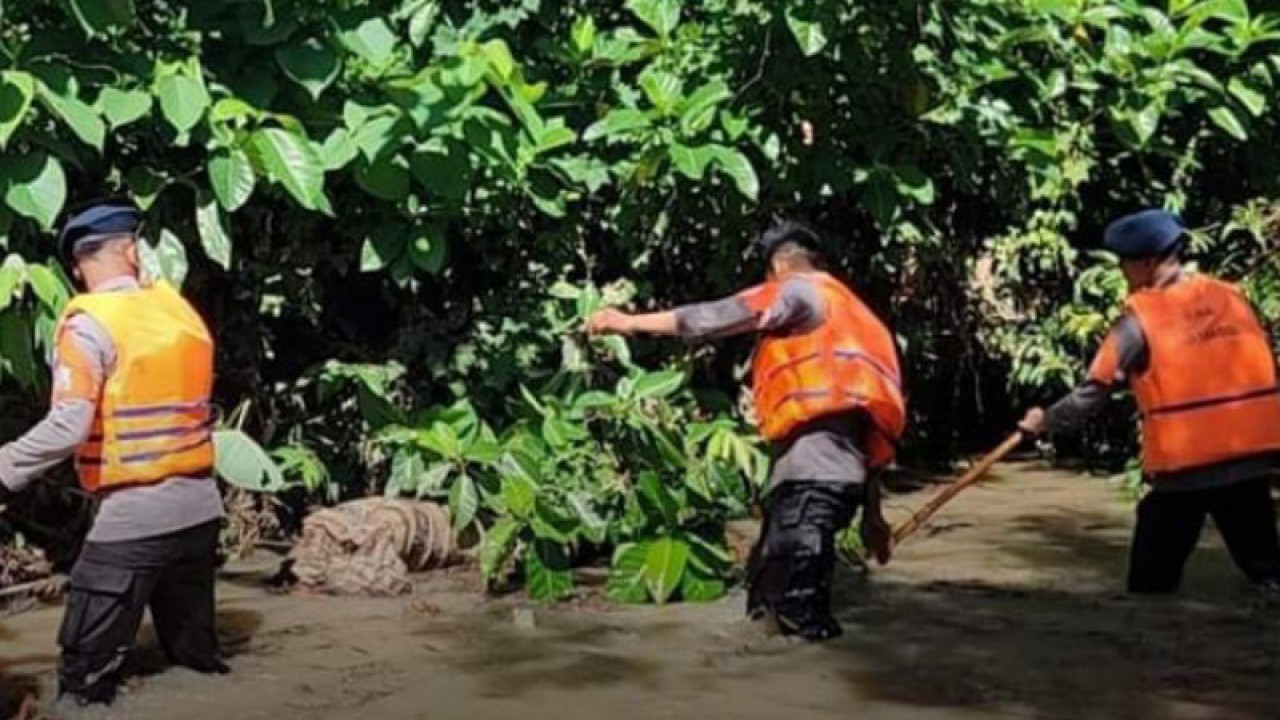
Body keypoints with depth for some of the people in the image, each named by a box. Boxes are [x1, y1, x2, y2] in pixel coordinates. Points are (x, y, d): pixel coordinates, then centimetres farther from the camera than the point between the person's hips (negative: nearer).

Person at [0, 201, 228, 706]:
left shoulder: (90, 324, -11)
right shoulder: (180, 309, 7)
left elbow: (66, 428, -20)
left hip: (133, 517, -6)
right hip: (200, 508, 6)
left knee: (86, 679, -2)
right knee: (197, 656, 18)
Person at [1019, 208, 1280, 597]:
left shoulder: (1141, 316, -5)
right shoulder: (1231, 296, 9)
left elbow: (1095, 391, -1)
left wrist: (1046, 421, 12)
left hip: (1184, 461, -4)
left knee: (1152, 581, 8)